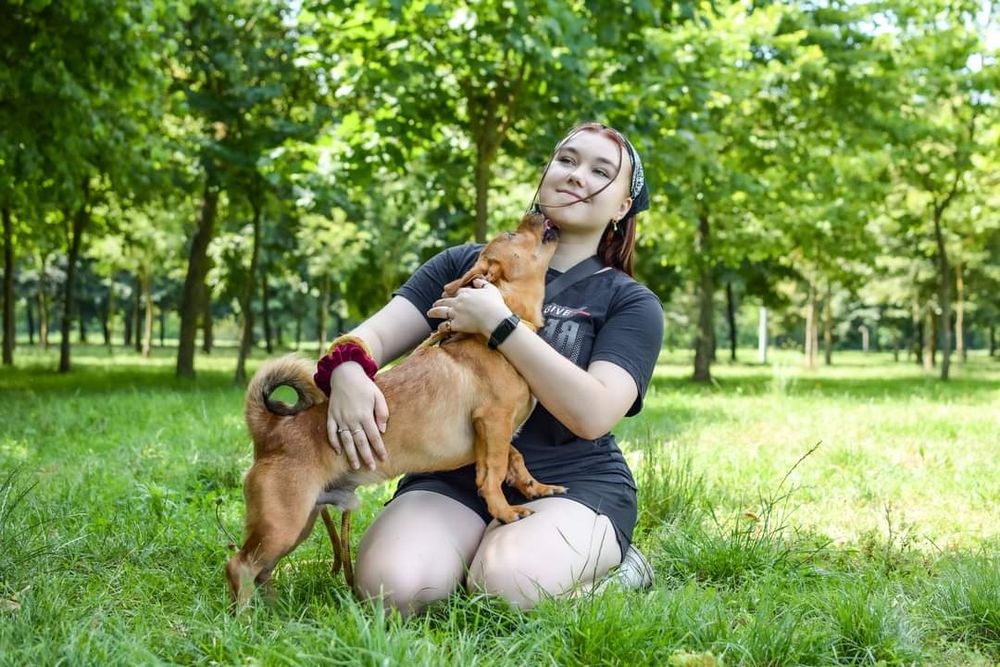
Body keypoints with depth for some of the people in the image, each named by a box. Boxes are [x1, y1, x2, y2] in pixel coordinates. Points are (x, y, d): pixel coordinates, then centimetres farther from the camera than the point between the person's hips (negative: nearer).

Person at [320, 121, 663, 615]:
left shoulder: (632, 304, 4)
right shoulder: (466, 263, 12)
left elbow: (593, 414, -13)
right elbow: (378, 334, 2)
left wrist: (497, 323, -18)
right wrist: (348, 371, -23)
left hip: (572, 483, -1)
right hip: (454, 477, 2)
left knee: (506, 584, -32)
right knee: (391, 588, -28)